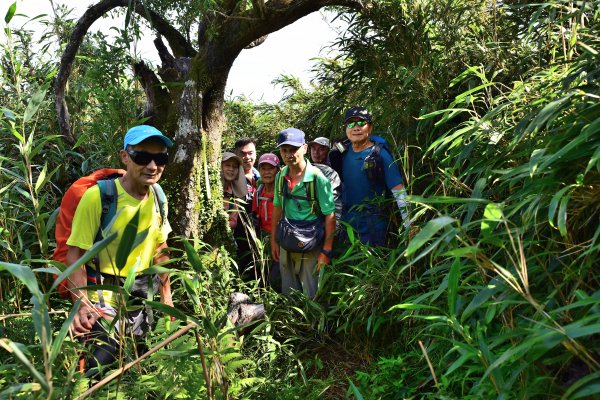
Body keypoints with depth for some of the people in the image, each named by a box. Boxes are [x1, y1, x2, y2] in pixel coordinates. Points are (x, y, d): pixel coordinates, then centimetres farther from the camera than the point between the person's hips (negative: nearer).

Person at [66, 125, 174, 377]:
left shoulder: (158, 197, -3)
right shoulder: (98, 196, -22)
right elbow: (75, 253, -19)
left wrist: (166, 294, 6)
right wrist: (81, 303, -29)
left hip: (142, 292, 6)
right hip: (103, 292, -5)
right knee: (101, 361, -13)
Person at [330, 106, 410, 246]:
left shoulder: (380, 154, -14)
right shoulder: (342, 152, 1)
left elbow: (398, 190, -15)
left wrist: (408, 224, -19)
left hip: (373, 221, -5)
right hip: (347, 217, 5)